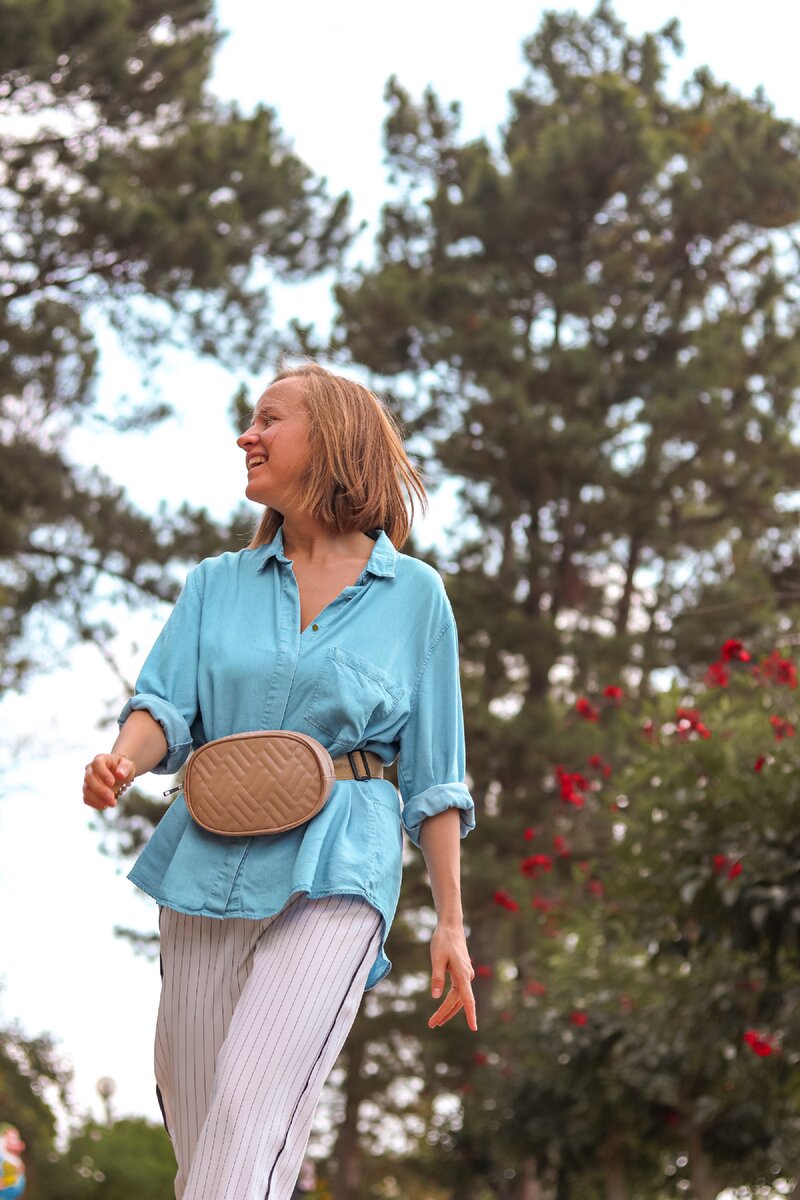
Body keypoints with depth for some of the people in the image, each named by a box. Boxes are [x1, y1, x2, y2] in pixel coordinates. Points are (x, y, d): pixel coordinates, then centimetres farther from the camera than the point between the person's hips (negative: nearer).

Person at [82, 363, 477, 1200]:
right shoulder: (216, 584, 14)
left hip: (335, 874, -4)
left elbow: (434, 776, 7)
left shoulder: (414, 595, 5)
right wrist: (122, 761, -21)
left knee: (250, 1122, -19)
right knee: (194, 1126, 6)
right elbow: (166, 704, 2)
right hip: (210, 861, 4)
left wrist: (451, 923, 4)